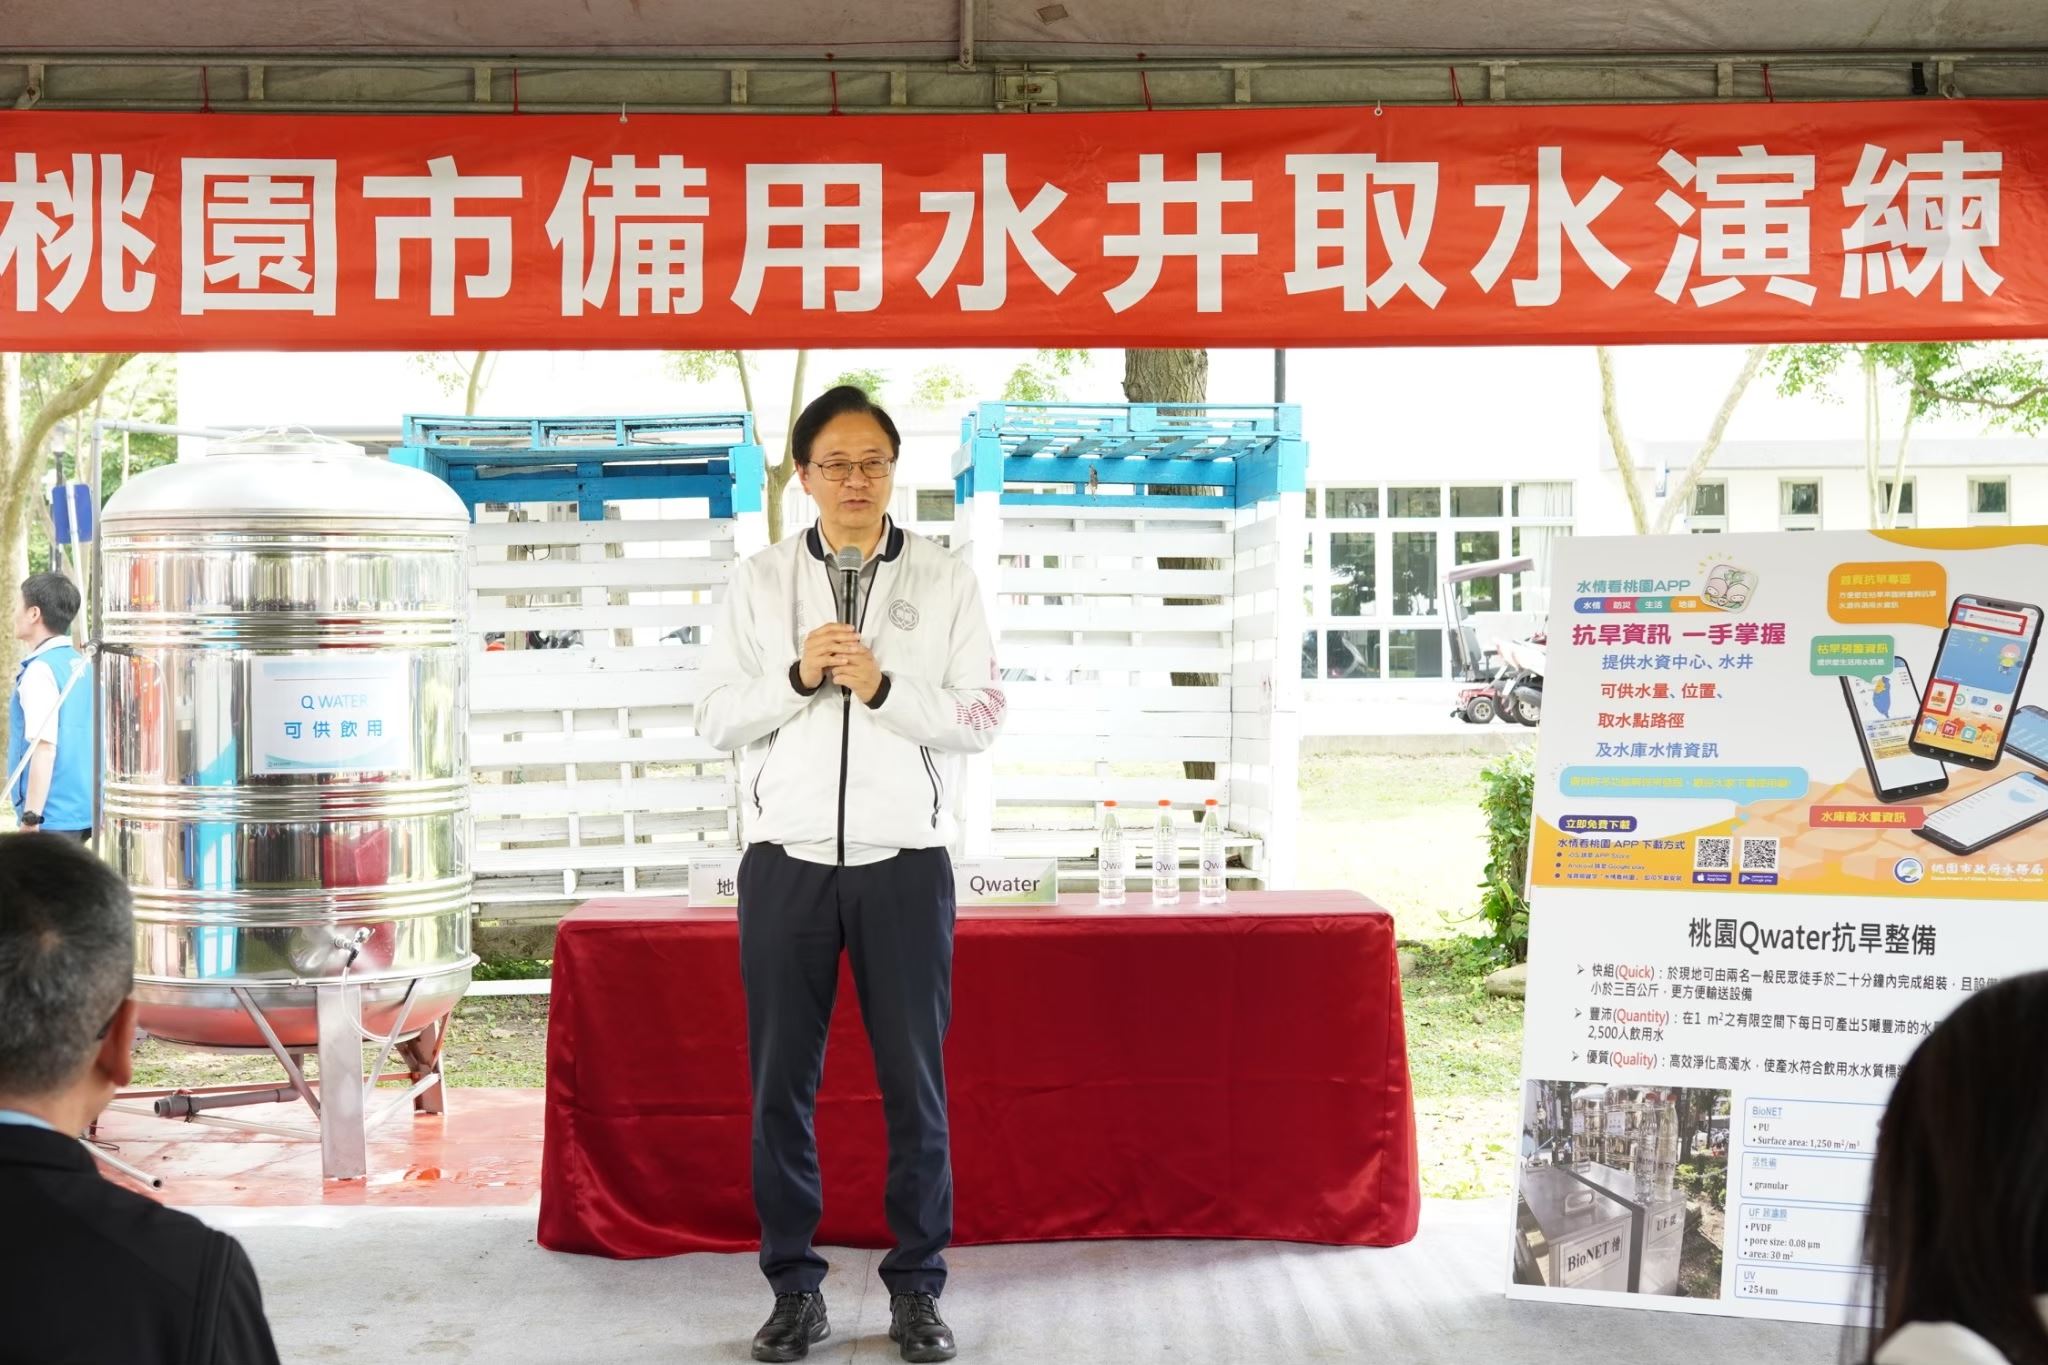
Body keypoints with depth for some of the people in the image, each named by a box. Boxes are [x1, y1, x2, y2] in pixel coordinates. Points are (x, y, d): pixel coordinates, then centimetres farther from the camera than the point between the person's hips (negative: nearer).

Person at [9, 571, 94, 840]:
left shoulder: (40, 671, -13)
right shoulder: (82, 665, 11)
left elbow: (45, 748, -20)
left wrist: (30, 818, -18)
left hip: (52, 817, -8)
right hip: (85, 811, 8)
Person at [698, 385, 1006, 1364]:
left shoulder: (946, 581, 4)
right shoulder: (758, 582, 6)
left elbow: (983, 718, -1)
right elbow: (715, 720, 2)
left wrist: (884, 687, -15)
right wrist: (798, 675, -13)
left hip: (904, 861, -1)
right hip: (786, 860, 1)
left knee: (914, 1079, 4)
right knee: (781, 1079, 5)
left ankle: (917, 1286, 16)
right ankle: (794, 1285, 17)